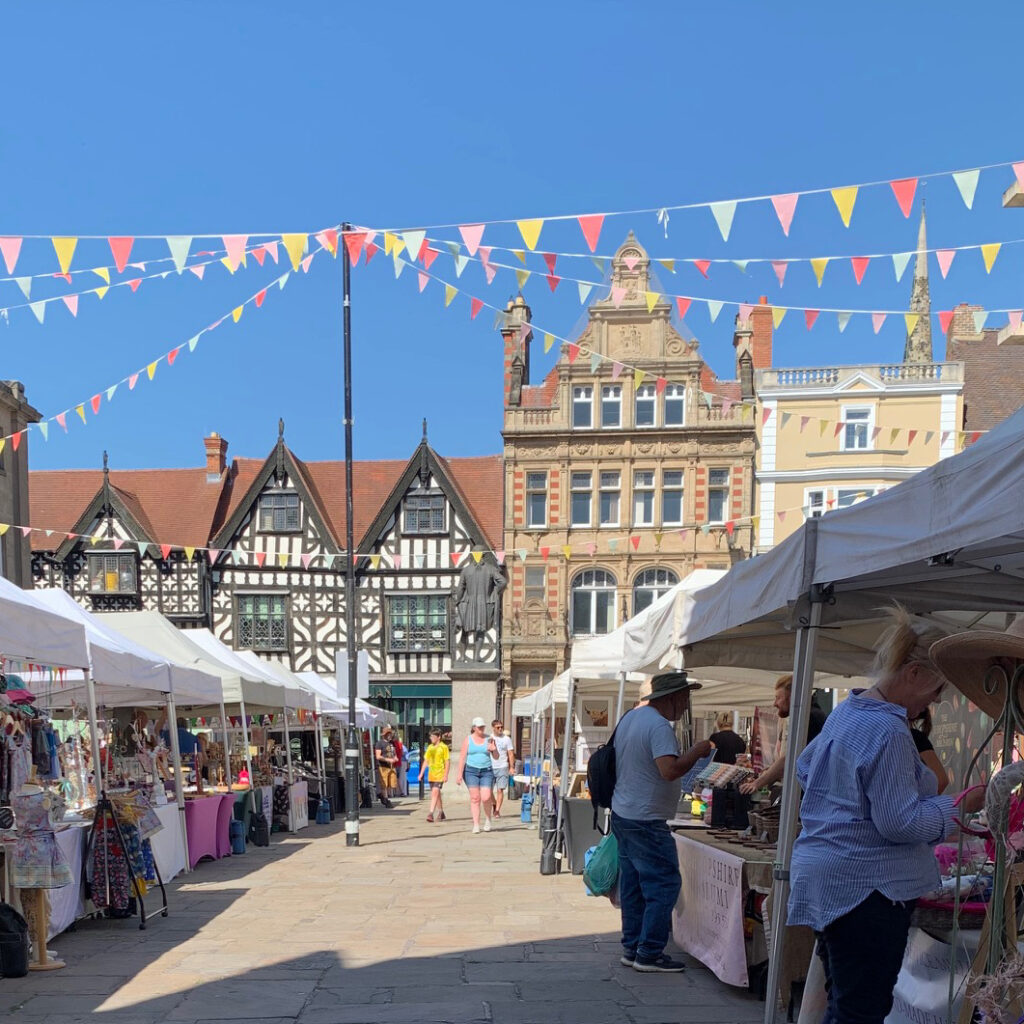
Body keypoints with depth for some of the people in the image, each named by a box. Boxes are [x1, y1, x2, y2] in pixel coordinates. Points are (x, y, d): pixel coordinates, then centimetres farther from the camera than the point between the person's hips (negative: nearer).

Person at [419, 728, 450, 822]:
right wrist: (421, 773, 12)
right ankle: (441, 813, 26)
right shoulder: (430, 747, 11)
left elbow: (447, 761, -7)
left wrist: (446, 775, -12)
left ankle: (431, 813, -21)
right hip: (431, 775, 7)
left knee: (435, 792, -17)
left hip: (440, 774, -6)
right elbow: (426, 761, 16)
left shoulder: (443, 747, -6)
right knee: (436, 794, 14)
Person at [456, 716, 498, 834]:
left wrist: (493, 750, -14)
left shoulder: (489, 739, 6)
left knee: (486, 798, -10)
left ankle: (488, 819, 16)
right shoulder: (468, 739, 2)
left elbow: (496, 757, 9)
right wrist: (460, 774, -7)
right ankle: (476, 825, 1)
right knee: (475, 798, -4)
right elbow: (462, 757, 0)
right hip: (471, 771, -1)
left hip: (486, 771, 1)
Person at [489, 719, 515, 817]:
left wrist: (511, 767, -2)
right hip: (490, 768, 1)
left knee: (500, 790, -7)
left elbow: (511, 754, 6)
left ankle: (497, 810, -3)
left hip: (502, 768, -1)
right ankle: (494, 805, 27)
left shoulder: (507, 739, 5)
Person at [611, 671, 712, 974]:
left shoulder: (630, 717, 10)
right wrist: (696, 752, -16)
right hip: (646, 821, -10)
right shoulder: (659, 726, -20)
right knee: (664, 885, -2)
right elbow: (670, 770, -29)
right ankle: (649, 954, 0)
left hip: (622, 812, 10)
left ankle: (632, 948, 21)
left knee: (632, 885, 15)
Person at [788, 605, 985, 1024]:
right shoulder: (888, 731, -20)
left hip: (824, 878, 10)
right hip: (866, 886, -10)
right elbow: (900, 822, -20)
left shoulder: (845, 711, 11)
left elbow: (805, 769, 26)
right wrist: (963, 805, -10)